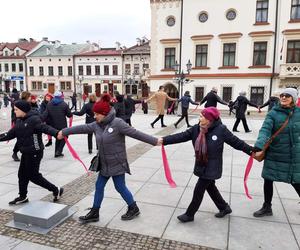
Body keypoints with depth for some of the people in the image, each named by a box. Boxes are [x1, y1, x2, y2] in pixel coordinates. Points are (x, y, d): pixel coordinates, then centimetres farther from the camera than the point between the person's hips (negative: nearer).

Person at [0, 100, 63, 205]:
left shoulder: (33, 119, -18)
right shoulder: (19, 121, 8)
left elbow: (45, 128, -32)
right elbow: (11, 134, 17)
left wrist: (56, 133, -49)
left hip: (34, 152, -9)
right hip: (26, 152, 9)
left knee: (33, 176, -1)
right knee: (22, 174, 17)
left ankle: (56, 190, 12)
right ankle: (22, 196, 36)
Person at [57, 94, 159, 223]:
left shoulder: (118, 123, -20)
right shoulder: (97, 125, 1)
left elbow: (135, 133, -23)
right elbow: (82, 128, 13)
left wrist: (155, 141, -26)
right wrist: (64, 132, 23)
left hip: (117, 163, -7)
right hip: (104, 164, 7)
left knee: (120, 187, 5)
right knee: (99, 186, 14)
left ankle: (134, 208, 28)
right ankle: (94, 212, 31)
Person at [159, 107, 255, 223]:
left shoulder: (221, 130, -19)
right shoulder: (196, 128, -6)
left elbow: (236, 142, -9)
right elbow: (181, 136, -11)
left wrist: (251, 151, -5)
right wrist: (164, 140, -21)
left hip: (211, 168, -6)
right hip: (201, 166, 6)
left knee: (198, 190, 2)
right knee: (210, 187, 21)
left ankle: (189, 214, 22)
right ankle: (224, 207, 44)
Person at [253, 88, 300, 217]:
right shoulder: (273, 113, -9)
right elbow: (265, 130, -23)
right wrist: (259, 147, -38)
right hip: (275, 155, -1)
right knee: (268, 180, 7)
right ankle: (267, 207, 28)